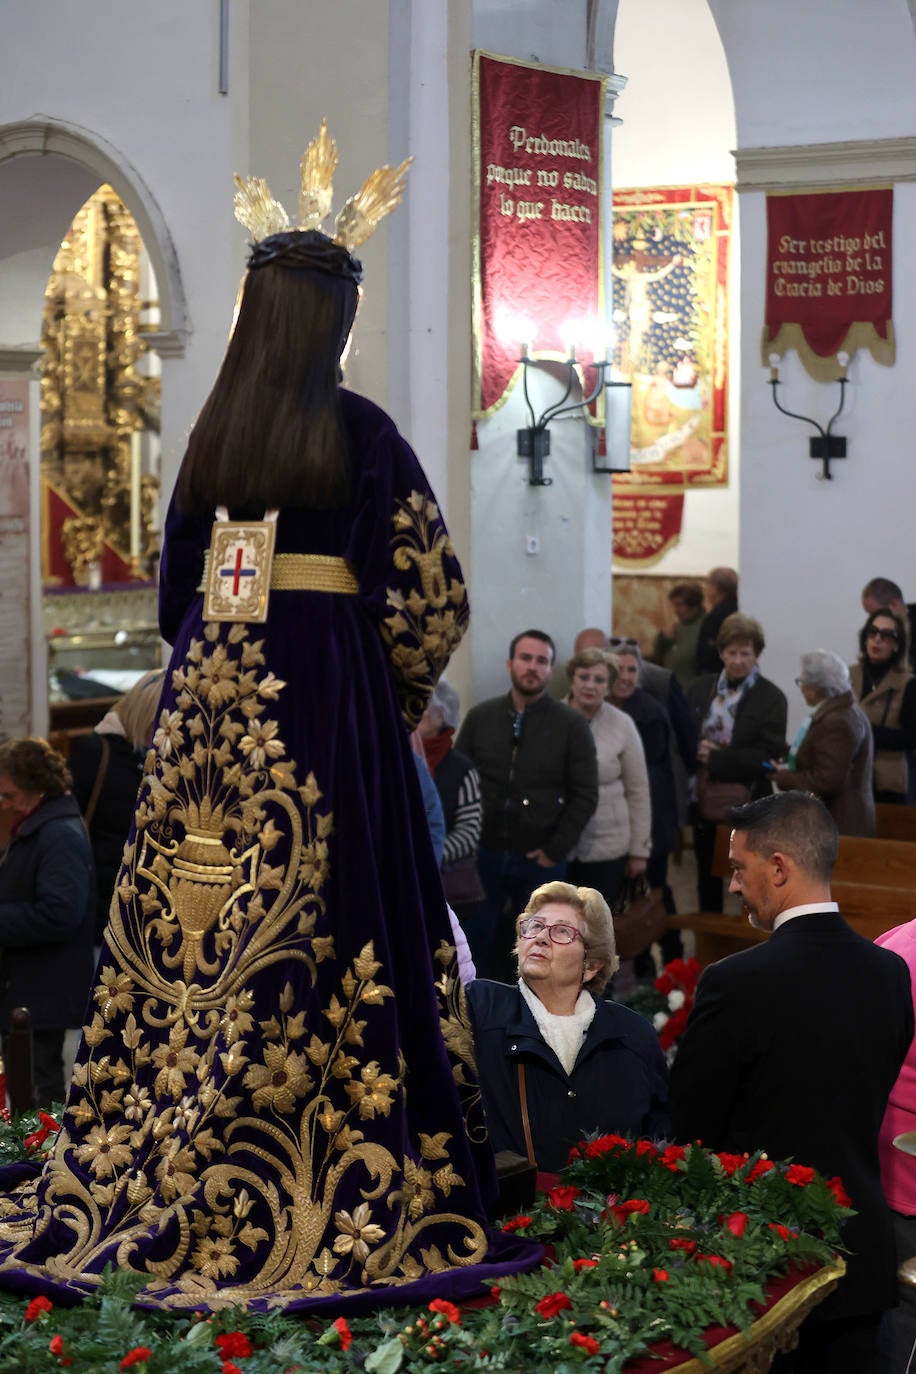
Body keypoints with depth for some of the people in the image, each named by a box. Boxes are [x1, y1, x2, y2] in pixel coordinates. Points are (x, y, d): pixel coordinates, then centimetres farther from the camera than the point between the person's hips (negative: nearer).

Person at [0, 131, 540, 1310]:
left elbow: (177, 584, 12)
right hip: (328, 684, -5)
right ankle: (316, 1198, 3)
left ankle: (148, 1178, 16)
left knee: (192, 926, 9)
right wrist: (394, 701, 9)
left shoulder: (213, 430, 6)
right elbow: (431, 598, -6)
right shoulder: (356, 431, -7)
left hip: (209, 684, 5)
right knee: (310, 934, -2)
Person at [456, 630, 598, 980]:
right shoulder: (480, 717, 4)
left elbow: (585, 795, -5)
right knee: (475, 948, 6)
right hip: (484, 854, 1)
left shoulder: (571, 725, -2)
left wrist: (555, 850, -9)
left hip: (540, 860, -1)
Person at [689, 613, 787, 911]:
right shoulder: (702, 689, 9)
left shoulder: (771, 698, -7)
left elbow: (767, 755, -13)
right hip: (705, 801, 5)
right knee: (707, 883, 14)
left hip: (746, 806, -5)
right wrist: (696, 751, -8)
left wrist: (716, 758, -17)